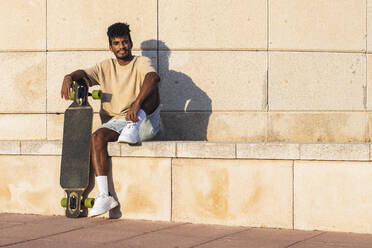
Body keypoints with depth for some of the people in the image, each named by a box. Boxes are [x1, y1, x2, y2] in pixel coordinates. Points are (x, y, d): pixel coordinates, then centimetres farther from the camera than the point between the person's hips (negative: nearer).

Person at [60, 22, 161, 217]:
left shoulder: (141, 63, 2)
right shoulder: (106, 67, 17)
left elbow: (152, 77, -21)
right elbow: (84, 73, 1)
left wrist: (137, 104, -40)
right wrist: (69, 77, -26)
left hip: (145, 123, -3)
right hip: (116, 123, 3)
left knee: (150, 86, -24)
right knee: (97, 137, -29)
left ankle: (133, 128, -41)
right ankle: (104, 196, -34)